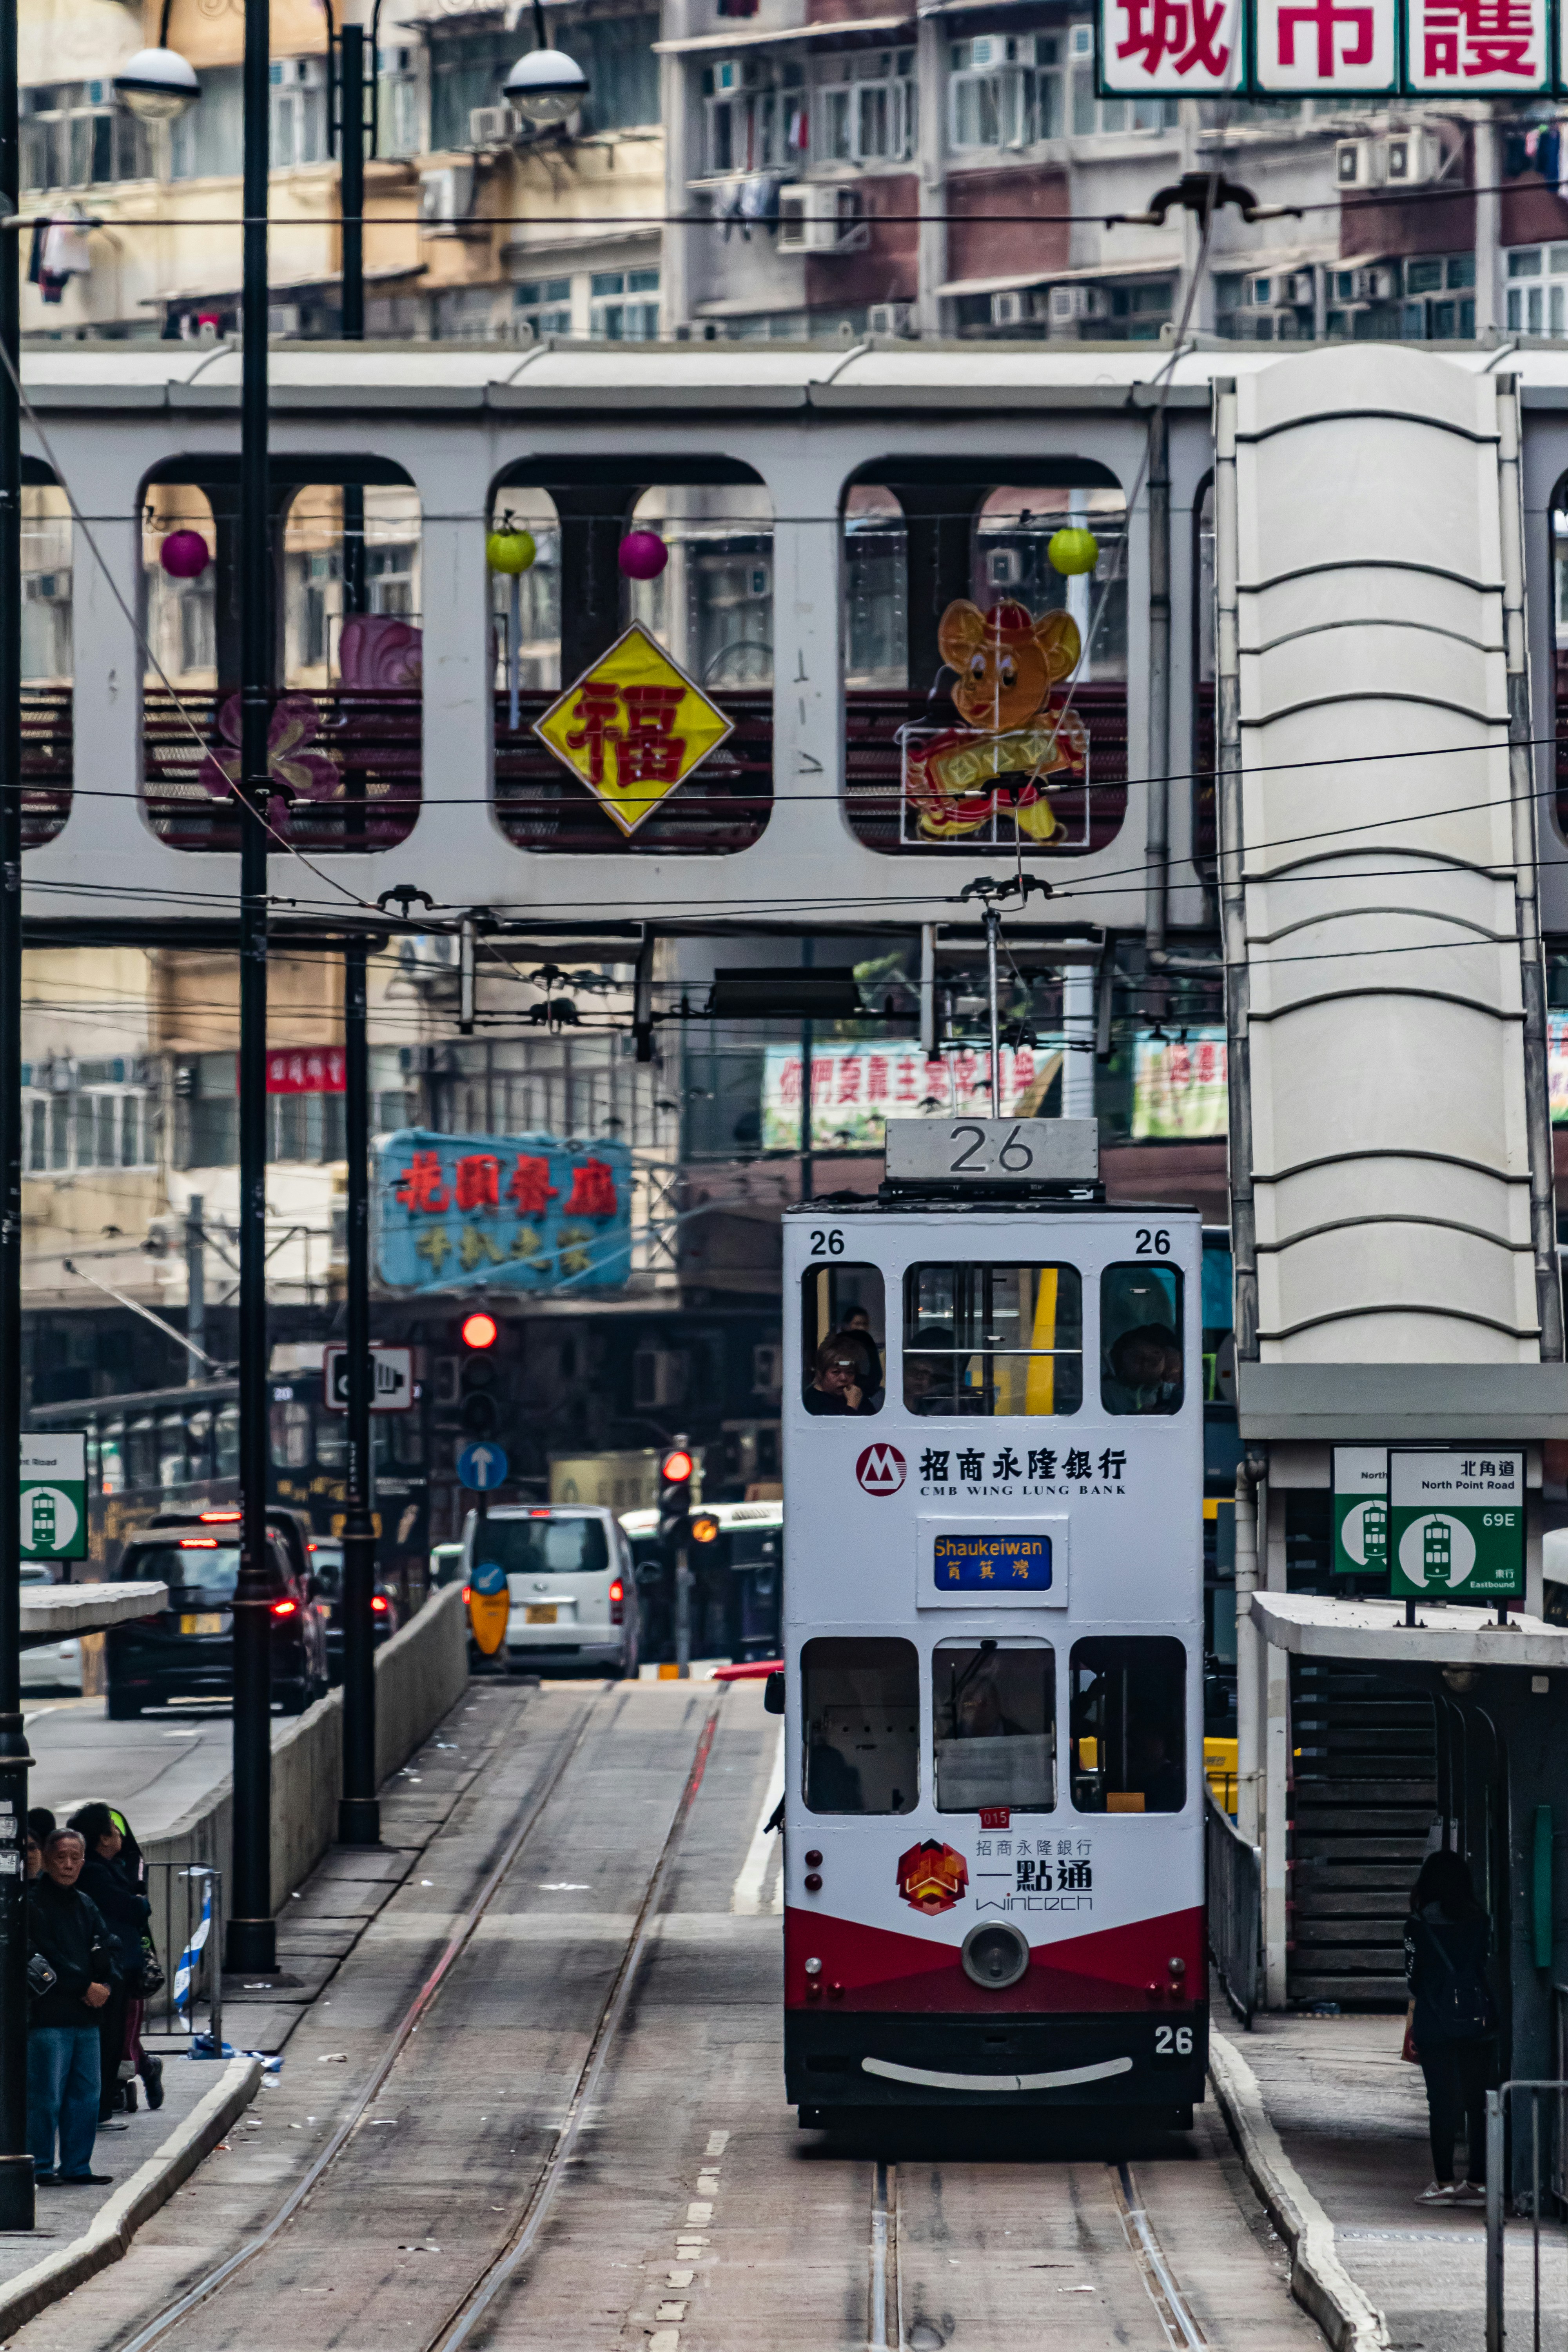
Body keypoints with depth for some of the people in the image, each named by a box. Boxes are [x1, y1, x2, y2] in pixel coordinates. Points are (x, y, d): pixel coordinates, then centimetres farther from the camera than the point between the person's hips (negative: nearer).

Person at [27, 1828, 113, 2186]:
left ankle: (77, 2166, 16)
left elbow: (103, 1951, 13)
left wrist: (104, 1986, -7)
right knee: (46, 2096, -7)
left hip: (86, 2015, 7)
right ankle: (41, 2167, -1)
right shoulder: (34, 1903, -7)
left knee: (86, 2095, 9)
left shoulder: (85, 1905, 17)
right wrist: (85, 1987, -12)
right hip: (48, 2017, -7)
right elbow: (45, 1957, -14)